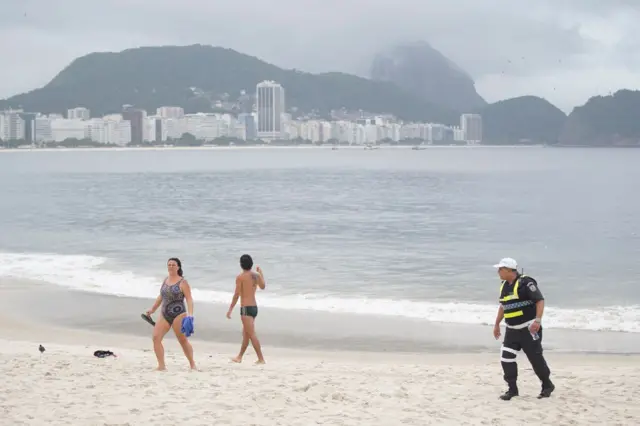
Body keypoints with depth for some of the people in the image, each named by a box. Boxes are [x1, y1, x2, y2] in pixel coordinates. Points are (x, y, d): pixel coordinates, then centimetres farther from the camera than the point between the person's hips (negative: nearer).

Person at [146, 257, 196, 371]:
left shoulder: (183, 282, -6)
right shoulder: (165, 280, 13)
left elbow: (189, 299, -12)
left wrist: (190, 314, -24)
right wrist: (152, 309, 31)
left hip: (178, 315, -6)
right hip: (164, 315, 6)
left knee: (183, 340, 0)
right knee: (156, 337, -10)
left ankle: (192, 364, 14)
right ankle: (161, 365, -9)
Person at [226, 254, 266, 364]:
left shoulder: (240, 277, -12)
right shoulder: (256, 276, 7)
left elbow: (236, 295, -13)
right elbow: (263, 286, 27)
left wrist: (230, 310, -7)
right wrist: (260, 273, 41)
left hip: (246, 308, -8)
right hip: (254, 307, 8)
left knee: (252, 335, -8)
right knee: (245, 333, 18)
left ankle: (261, 359, -11)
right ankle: (239, 357, 29)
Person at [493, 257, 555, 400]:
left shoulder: (526, 283, -16)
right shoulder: (504, 286, 9)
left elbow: (540, 301, -20)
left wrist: (538, 320, -29)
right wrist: (497, 324, 27)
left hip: (529, 329, -7)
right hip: (512, 330, 7)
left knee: (536, 358, 2)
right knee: (506, 358, -1)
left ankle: (547, 386, 21)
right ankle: (512, 389, 9)